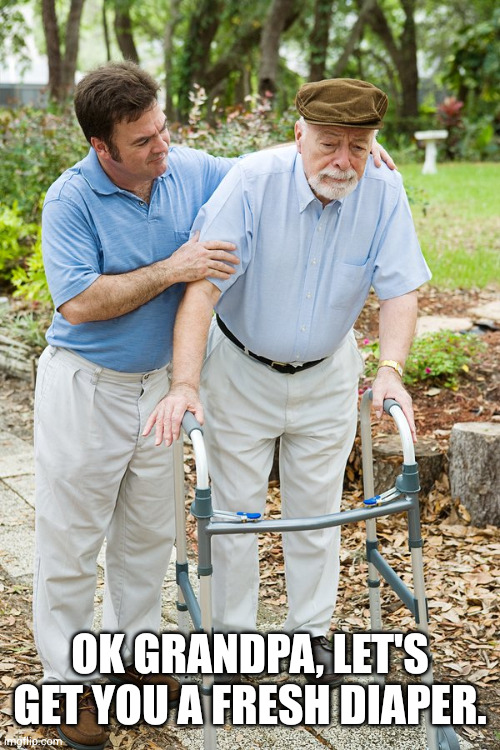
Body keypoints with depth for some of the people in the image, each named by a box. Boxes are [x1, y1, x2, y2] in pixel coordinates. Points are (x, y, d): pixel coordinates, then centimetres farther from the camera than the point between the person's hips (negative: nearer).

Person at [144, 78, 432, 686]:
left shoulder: (383, 192, -16)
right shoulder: (252, 181, -25)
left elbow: (398, 290, -14)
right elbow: (202, 287, -30)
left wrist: (390, 369, -30)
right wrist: (184, 385, -40)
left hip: (326, 375, 3)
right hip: (240, 371, -2)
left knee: (317, 509, 15)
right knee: (232, 510, 7)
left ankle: (312, 630, 33)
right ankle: (232, 632, 27)